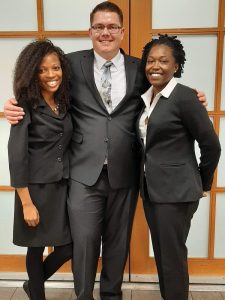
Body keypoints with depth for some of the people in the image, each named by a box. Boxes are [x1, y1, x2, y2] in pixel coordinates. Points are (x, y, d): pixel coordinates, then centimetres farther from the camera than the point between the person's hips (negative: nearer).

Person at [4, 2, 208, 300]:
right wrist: (17, 107, -10)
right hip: (85, 172, -1)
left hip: (124, 172, 2)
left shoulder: (139, 69, 6)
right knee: (84, 240, 4)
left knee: (118, 241, 16)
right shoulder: (73, 63, 4)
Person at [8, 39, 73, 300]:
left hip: (63, 186, 5)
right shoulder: (26, 106, -11)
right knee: (37, 248, 12)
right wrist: (27, 203, -16)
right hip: (37, 188, -5)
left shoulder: (64, 103, 6)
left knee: (68, 247, 8)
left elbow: (67, 145, 10)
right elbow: (16, 156, -15)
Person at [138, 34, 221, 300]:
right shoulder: (144, 98, 9)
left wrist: (203, 184, 1)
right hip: (151, 189, 7)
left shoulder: (184, 96, -13)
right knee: (161, 255, 18)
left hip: (176, 191, -7)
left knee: (173, 257, 4)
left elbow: (211, 145, -9)